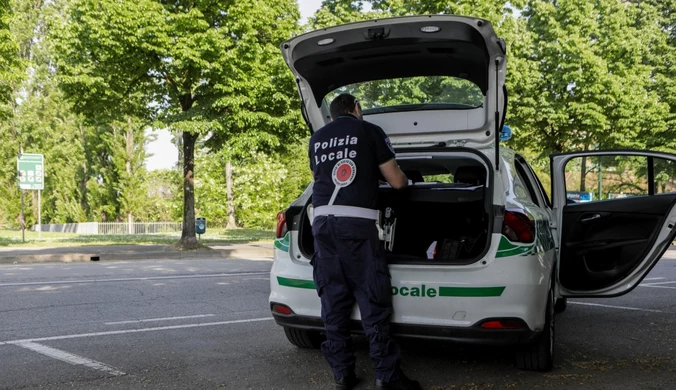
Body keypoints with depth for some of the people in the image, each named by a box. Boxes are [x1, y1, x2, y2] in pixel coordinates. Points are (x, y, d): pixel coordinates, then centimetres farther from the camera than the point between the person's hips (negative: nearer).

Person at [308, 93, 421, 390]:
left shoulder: (316, 138, 20)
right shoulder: (369, 131, 7)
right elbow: (396, 182, 7)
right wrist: (405, 180, 31)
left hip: (322, 220, 5)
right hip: (357, 221, -4)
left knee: (333, 298, 8)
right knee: (373, 299, 0)